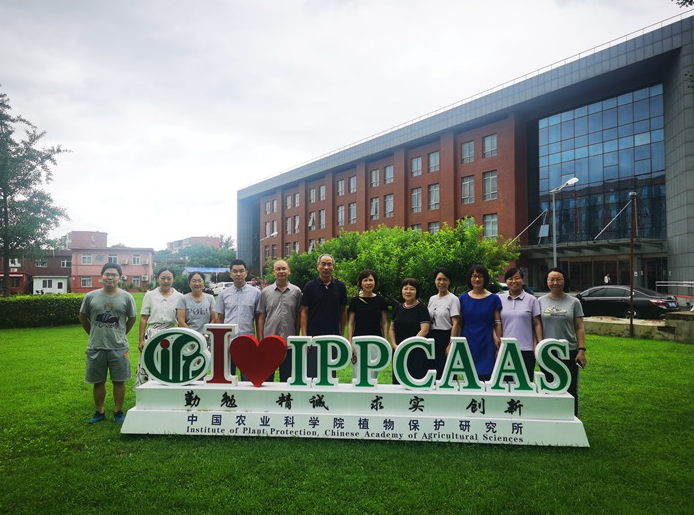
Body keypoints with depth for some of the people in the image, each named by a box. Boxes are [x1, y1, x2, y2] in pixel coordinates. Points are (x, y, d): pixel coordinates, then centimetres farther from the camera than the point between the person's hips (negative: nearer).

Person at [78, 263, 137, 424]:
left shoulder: (126, 297, -4)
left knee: (119, 381, 6)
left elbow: (132, 318, 8)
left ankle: (118, 411, 21)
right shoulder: (91, 296, -2)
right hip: (96, 347, 1)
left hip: (119, 348, -1)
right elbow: (83, 317, 12)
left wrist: (120, 334, 8)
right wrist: (95, 333, 12)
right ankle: (99, 412, 27)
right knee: (98, 382, 12)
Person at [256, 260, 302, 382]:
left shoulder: (296, 291, 3)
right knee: (267, 376, 8)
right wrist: (260, 340, 0)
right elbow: (261, 317, 5)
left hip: (289, 342, 0)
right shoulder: (266, 292, 4)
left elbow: (299, 316, 6)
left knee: (286, 377, 10)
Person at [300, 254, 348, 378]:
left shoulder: (340, 286, 3)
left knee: (331, 375, 12)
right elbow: (304, 312, -2)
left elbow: (343, 311, 9)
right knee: (312, 374, 2)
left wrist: (342, 333, 4)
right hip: (314, 336, -2)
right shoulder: (310, 286, -1)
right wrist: (304, 336, -9)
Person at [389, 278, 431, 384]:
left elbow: (424, 330, -12)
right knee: (398, 381, 6)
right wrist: (394, 345, -1)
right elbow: (392, 329, 15)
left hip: (416, 353, -5)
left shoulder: (421, 308, -3)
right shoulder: (398, 308, 13)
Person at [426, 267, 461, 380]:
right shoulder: (432, 299, 14)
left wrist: (451, 344, -18)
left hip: (445, 337, -6)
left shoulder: (453, 299, -6)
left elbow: (455, 323, -11)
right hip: (431, 338, 6)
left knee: (445, 372, -6)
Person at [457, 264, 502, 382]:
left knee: (486, 377, -5)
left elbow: (497, 323, 2)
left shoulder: (494, 299, 3)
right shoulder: (463, 298, 6)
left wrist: (499, 344, -2)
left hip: (486, 344, -1)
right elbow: (459, 323, 8)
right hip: (468, 344, 1)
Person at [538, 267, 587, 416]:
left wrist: (582, 350, -6)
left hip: (569, 352, -1)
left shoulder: (573, 302, 2)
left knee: (570, 390, 6)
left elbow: (579, 328, 2)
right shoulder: (541, 301, 4)